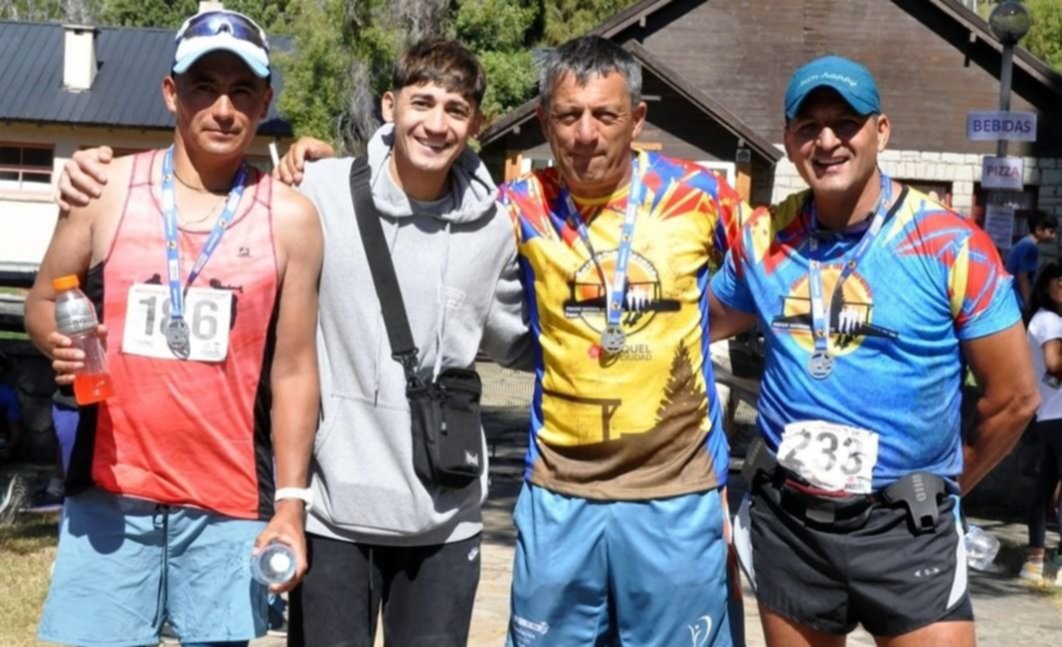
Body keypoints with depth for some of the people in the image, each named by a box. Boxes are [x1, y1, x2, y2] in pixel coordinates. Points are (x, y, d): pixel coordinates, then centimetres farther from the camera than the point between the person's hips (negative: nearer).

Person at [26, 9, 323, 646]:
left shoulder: (290, 218, 2)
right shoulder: (106, 190, 2)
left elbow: (294, 369, 4)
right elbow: (42, 301, 11)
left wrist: (291, 503, 1)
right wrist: (58, 341, -13)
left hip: (230, 504, 0)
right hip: (110, 492, 0)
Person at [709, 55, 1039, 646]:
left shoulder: (949, 244, -9)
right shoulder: (762, 238, 2)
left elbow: (1014, 396, -3)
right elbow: (704, 324, 19)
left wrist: (943, 485, 7)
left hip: (905, 528, -3)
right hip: (785, 520, 4)